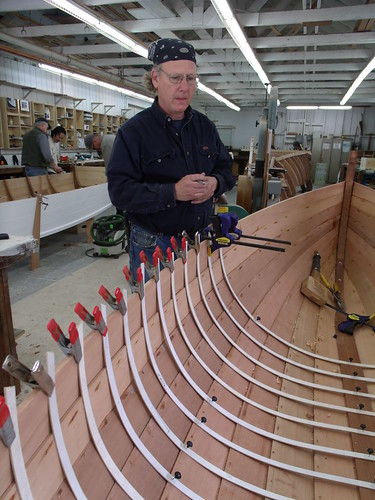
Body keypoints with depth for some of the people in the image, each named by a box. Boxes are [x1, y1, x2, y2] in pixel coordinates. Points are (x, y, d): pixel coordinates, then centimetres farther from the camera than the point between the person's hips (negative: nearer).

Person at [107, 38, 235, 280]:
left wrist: (215, 183, -10)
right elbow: (120, 191, -17)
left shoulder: (205, 126, 8)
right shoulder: (134, 131, -9)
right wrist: (173, 192, -27)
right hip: (154, 246, -5)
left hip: (202, 239, 6)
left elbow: (226, 168, 15)